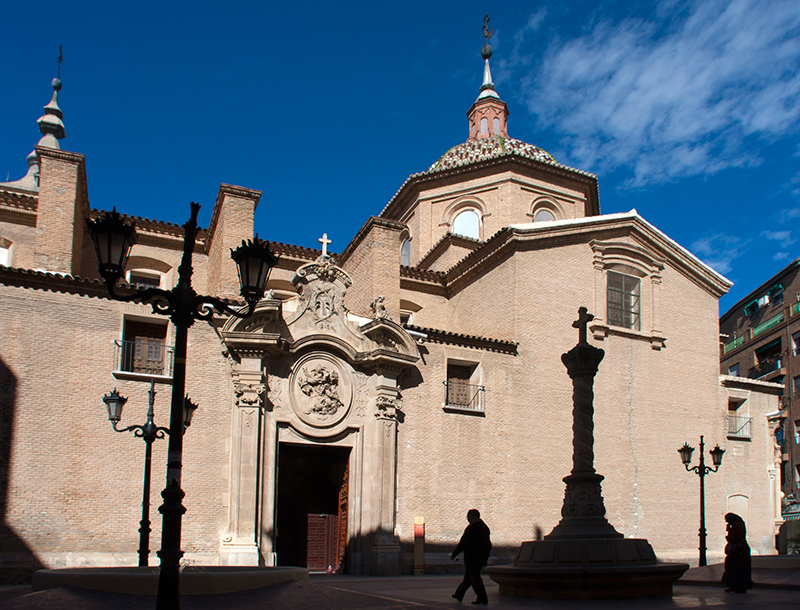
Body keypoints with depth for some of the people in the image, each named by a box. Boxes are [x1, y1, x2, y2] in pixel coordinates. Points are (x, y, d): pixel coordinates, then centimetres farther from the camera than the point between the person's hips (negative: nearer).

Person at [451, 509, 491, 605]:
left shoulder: (471, 528, -15)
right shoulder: (485, 527, 10)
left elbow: (462, 544, -14)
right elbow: (488, 545, 14)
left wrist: (453, 554, -4)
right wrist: (485, 558, 21)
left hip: (471, 557, -8)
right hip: (481, 557, 8)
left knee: (475, 578, -4)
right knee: (468, 577, 17)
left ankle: (482, 598, -8)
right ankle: (459, 594, 28)